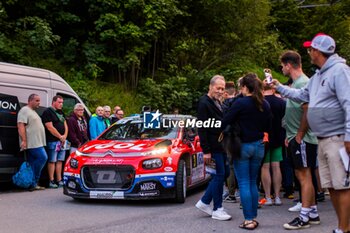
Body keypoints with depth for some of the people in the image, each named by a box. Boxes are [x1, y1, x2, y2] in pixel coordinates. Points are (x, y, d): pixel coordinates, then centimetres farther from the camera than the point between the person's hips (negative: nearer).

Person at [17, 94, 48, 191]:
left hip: (37, 143, 10)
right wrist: (24, 140, -23)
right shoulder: (25, 110, -7)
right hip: (32, 143, -10)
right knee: (43, 157, -14)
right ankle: (33, 183, -9)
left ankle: (33, 184, 7)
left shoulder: (33, 112, 25)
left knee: (33, 163, 7)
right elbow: (20, 126, -16)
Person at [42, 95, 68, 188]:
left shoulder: (61, 112, 18)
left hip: (62, 141, 8)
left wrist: (64, 136, -1)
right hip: (53, 141, -8)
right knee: (52, 161, -5)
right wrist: (60, 137, -11)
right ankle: (51, 181, -2)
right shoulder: (48, 112, -8)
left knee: (60, 161, 9)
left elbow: (65, 125, 17)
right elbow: (50, 127, -15)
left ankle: (59, 180, 14)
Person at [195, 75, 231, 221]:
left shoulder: (218, 103, 16)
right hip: (213, 147, -9)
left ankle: (204, 202, 21)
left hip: (221, 146, 9)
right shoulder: (204, 103, -12)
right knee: (220, 175, -5)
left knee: (223, 174, 11)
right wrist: (206, 151, -20)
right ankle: (217, 209, 6)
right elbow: (202, 128, -17)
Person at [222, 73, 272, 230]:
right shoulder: (264, 105, 3)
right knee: (253, 183, 13)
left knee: (244, 183, 0)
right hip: (258, 146, 5)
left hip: (242, 146, -5)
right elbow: (267, 127, 12)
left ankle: (248, 220, -2)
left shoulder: (240, 103, -13)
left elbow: (225, 122, -11)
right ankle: (254, 217, 15)